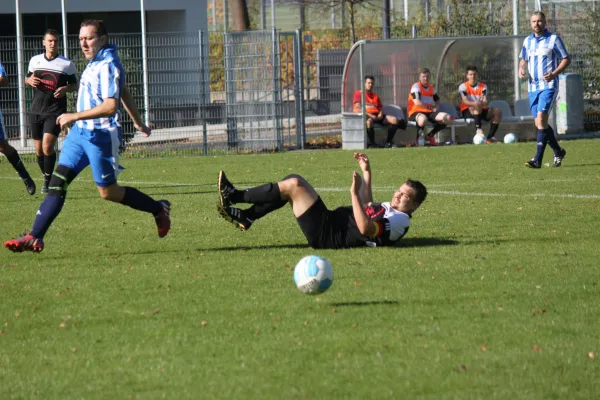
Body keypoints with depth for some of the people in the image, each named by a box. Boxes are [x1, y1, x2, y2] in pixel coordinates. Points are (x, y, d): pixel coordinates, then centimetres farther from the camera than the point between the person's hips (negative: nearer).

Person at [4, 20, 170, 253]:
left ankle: (158, 210, 23)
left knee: (108, 192, 3)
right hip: (80, 132, 9)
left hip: (99, 135, -9)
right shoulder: (95, 63, 13)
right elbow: (124, 93, 25)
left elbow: (111, 106, -27)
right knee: (58, 181, -2)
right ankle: (35, 238, -6)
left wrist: (75, 116, -28)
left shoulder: (108, 65, -17)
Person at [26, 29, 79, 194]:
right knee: (39, 150, 6)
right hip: (36, 110, 4)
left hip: (56, 111, -4)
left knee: (47, 147, -18)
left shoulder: (67, 64, -2)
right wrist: (29, 81, -4)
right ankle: (46, 179, 26)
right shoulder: (35, 60, 6)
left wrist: (66, 89, -15)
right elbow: (27, 79, 20)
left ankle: (48, 180, -1)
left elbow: (75, 84, 7)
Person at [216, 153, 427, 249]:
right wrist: (367, 173, 35)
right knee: (294, 181, 12)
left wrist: (354, 193, -32)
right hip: (330, 221, 10)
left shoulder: (400, 221, -15)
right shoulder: (389, 208, 16)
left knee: (293, 185, -16)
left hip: (327, 235, -10)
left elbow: (366, 228, -32)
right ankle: (246, 217, 8)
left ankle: (234, 196, -4)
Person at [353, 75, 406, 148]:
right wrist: (369, 115, -16)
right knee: (369, 121, -44)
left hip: (377, 115, 6)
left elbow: (381, 107, 25)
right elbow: (357, 109, -2)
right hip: (366, 115, -6)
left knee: (394, 120, -17)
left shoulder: (375, 96, 30)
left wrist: (380, 113, -1)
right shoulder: (358, 94, 11)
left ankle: (388, 142, -11)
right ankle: (372, 143, -32)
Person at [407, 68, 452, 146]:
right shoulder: (416, 86, -4)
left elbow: (437, 101, 32)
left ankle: (430, 136, 5)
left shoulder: (431, 88, 18)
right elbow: (417, 102, -18)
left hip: (430, 113, 7)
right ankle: (419, 138, -14)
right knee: (423, 119, -44)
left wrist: (436, 108, 8)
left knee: (447, 118, -13)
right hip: (416, 112, -7)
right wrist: (430, 107, -10)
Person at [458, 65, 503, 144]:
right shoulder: (463, 87, -2)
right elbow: (465, 101, -18)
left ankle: (489, 137, -24)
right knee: (477, 105, -36)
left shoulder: (483, 86, 6)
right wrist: (474, 103, -39)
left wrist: (482, 103, -35)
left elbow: (485, 102, -9)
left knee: (498, 112, -18)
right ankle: (478, 129, -51)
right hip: (467, 111, -4)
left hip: (482, 111, 4)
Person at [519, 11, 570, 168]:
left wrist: (554, 74, -18)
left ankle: (538, 159, -22)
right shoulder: (528, 41, 12)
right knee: (540, 124, 8)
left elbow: (566, 59, -3)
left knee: (541, 119, -19)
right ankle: (558, 152, 28)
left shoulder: (554, 39, -4)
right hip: (533, 86, 6)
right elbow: (524, 60, 25)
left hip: (548, 86, -6)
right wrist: (521, 70, 2)